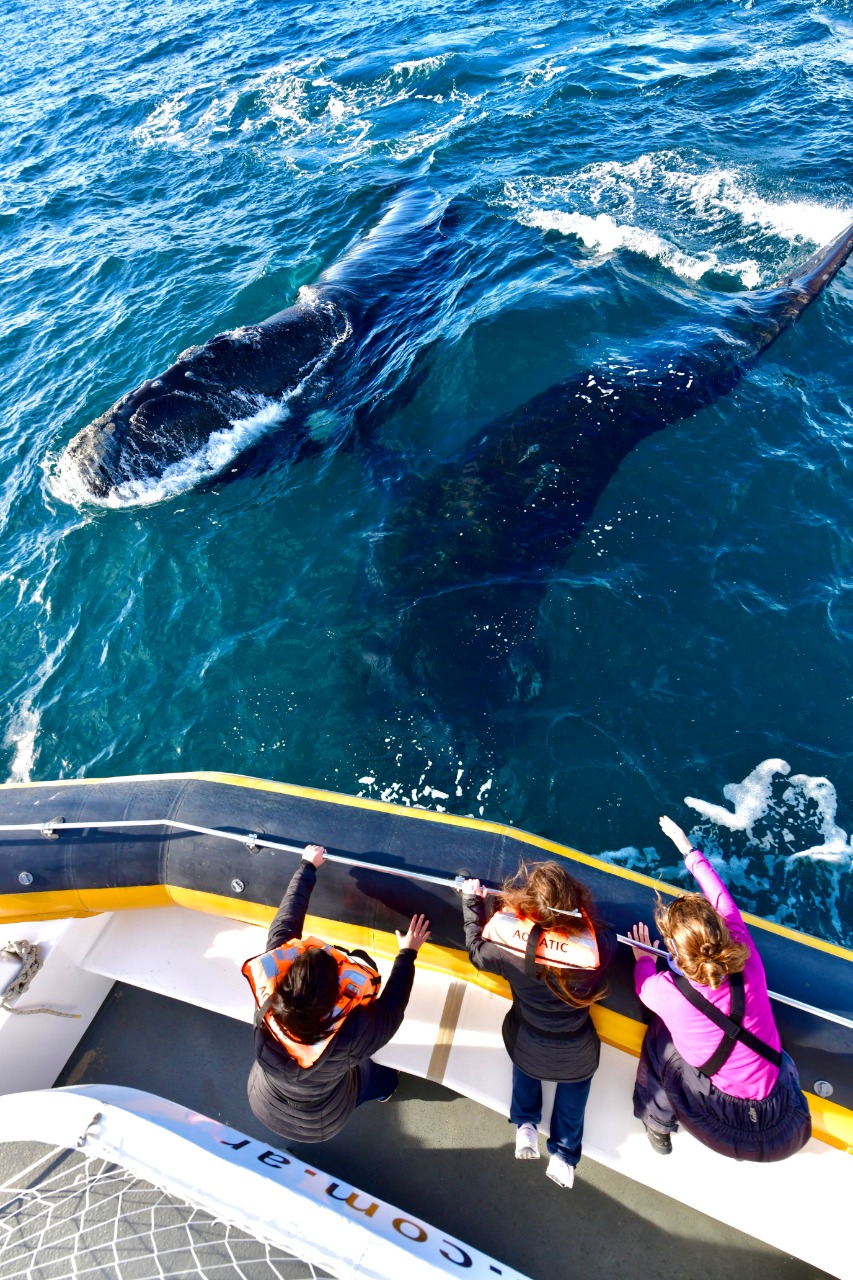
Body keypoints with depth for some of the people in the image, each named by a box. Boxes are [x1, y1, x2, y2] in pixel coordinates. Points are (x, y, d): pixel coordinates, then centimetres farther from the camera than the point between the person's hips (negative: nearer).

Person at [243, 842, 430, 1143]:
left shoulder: (268, 1004, -36)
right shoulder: (351, 1035, -43)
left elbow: (284, 928, -24)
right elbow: (391, 1009, -21)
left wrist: (306, 867, -12)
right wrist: (408, 954, -8)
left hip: (262, 1107, 2)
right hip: (319, 1128, -2)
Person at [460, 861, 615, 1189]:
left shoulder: (508, 942, -33)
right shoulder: (595, 943, -34)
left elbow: (476, 949, -9)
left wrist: (472, 900, 2)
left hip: (526, 1051, 0)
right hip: (576, 1058, 0)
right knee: (575, 1085, 35)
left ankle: (525, 1126, 37)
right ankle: (563, 1156, 35)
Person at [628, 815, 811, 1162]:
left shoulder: (667, 993, -23)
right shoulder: (748, 962, -18)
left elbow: (644, 982, 4)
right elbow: (723, 900, 1)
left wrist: (643, 958, 25)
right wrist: (688, 849, 14)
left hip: (727, 1135, -3)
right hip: (790, 1136, 3)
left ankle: (658, 1127, 34)